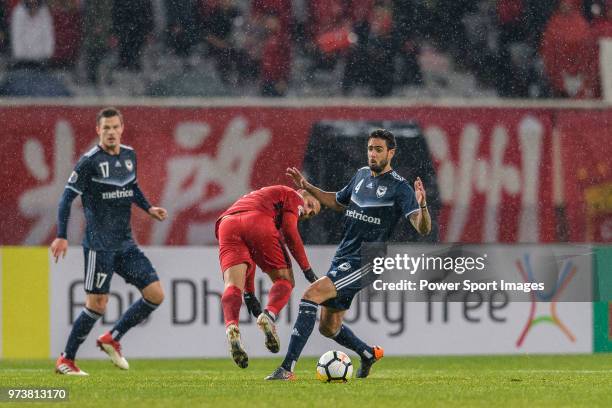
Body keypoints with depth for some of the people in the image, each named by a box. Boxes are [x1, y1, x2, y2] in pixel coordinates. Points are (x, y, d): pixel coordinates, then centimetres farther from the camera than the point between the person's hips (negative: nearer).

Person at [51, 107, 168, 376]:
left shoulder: (129, 156, 10)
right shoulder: (90, 162, -10)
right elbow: (67, 197, -11)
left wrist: (148, 208, 12)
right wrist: (61, 236, -18)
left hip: (125, 243, 7)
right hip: (99, 245, -7)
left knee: (155, 294, -1)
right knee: (97, 305, -8)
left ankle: (112, 339, 14)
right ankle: (66, 360, 6)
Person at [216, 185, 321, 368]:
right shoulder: (292, 196, 24)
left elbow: (247, 257, 40)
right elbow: (289, 231, 5)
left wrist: (249, 294, 37)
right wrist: (307, 269, 8)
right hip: (258, 222, -6)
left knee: (233, 285, -11)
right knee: (284, 280, 6)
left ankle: (231, 328, -40)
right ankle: (269, 315, -25)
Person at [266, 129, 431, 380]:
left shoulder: (399, 187, -11)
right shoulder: (361, 175, 12)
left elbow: (423, 229, -20)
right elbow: (338, 202, 31)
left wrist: (422, 206, -40)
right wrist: (307, 187, 21)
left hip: (364, 263, -8)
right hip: (342, 258, 8)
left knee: (311, 294, -26)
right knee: (328, 327, 15)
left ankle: (287, 368, -29)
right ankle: (369, 354, 43)